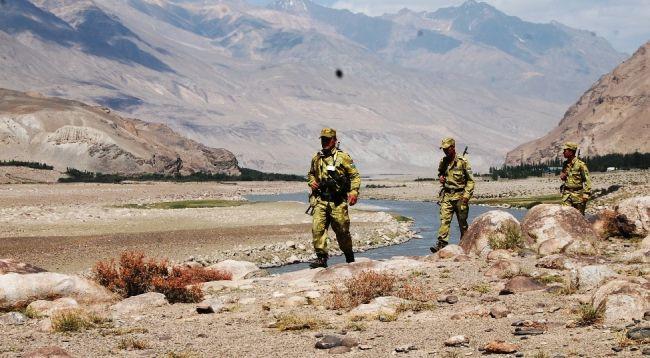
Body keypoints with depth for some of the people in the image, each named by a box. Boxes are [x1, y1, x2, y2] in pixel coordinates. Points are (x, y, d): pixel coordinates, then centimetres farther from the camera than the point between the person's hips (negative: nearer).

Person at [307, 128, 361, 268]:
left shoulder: (343, 157, -2)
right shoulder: (316, 158, 12)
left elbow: (355, 175, -2)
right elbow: (311, 174, 29)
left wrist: (354, 191, -15)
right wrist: (311, 182, 7)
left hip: (338, 202, -3)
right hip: (320, 200, 3)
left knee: (342, 230, 3)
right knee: (317, 228, -11)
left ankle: (349, 257, 24)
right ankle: (321, 257, -8)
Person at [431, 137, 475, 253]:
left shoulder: (463, 161, -8)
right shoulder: (443, 162, 7)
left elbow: (470, 180, -5)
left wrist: (466, 195, -14)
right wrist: (440, 178, 4)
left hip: (460, 196, -4)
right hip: (447, 195, 4)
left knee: (462, 222, 6)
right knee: (444, 220, -10)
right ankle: (442, 243, -18)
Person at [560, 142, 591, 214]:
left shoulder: (580, 164, -10)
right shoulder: (565, 164, 10)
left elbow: (587, 180, -11)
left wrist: (586, 194, -17)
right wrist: (562, 176, 0)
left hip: (578, 194, -5)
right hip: (567, 193, 5)